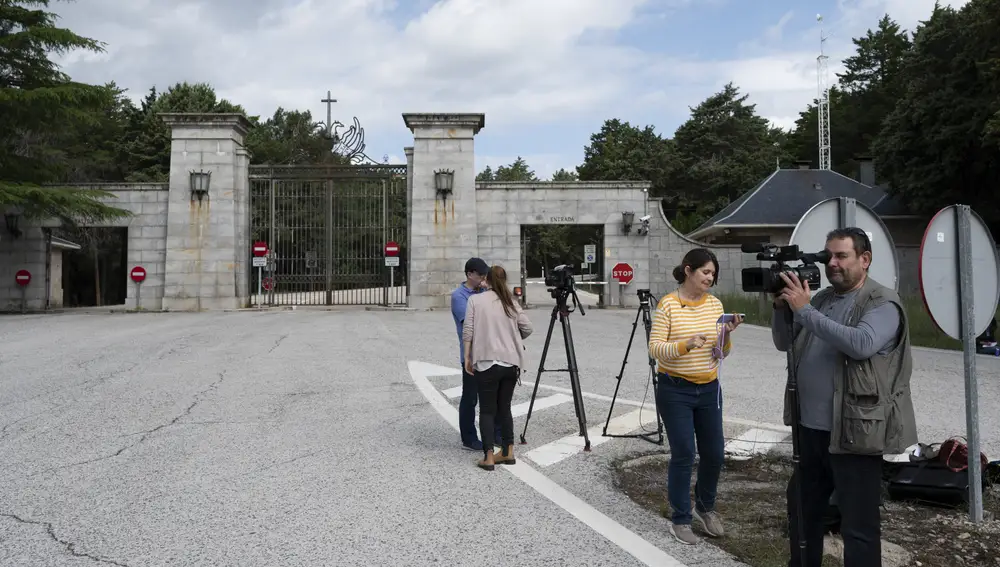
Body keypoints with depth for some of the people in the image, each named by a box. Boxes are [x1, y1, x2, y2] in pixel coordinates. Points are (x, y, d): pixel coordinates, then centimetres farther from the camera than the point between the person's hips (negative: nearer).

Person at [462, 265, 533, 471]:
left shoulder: (475, 300, 0)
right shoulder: (511, 302, 9)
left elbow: (468, 330, -6)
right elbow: (528, 328, 7)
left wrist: (467, 357, 1)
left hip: (487, 362, -4)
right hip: (511, 362, 4)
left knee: (487, 410, 3)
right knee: (504, 408, 16)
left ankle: (489, 457, -1)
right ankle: (508, 452, 20)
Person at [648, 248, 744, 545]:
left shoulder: (715, 304, 4)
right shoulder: (667, 304, -10)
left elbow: (722, 353, 5)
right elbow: (655, 350, -15)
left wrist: (726, 335, -15)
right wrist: (685, 345, -30)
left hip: (709, 389, 5)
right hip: (675, 390, -5)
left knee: (714, 454, 10)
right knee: (683, 455, -2)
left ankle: (705, 508, 34)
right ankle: (680, 519, 16)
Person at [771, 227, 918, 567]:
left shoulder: (883, 304, -9)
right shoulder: (821, 299, 11)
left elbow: (861, 344, -28)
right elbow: (784, 344, 13)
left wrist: (804, 310, -24)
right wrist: (782, 307, -5)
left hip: (853, 434, -7)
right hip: (809, 429, 7)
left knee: (858, 526, 1)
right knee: (801, 510, 21)